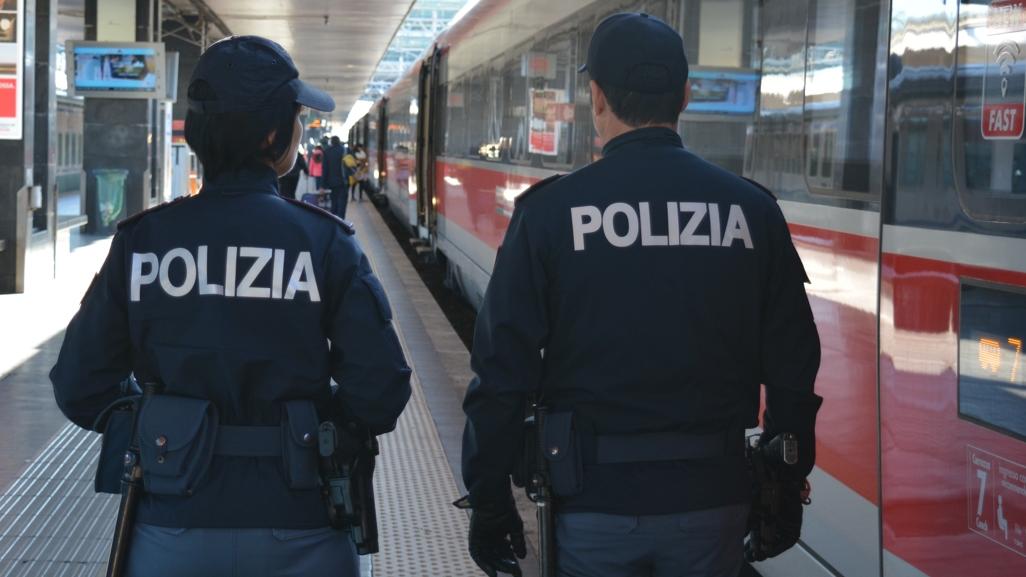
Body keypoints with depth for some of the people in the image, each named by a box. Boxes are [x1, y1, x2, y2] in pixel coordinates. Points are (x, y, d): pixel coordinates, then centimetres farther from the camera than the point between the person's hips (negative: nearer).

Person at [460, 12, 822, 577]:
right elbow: (792, 367, 2)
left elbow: (503, 371, -7)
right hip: (712, 500, 2)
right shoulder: (752, 210, -1)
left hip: (595, 500, -2)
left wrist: (489, 503, 2)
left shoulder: (549, 212, -8)